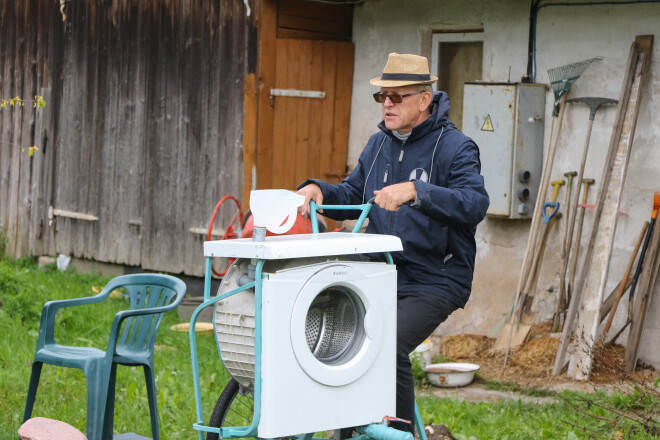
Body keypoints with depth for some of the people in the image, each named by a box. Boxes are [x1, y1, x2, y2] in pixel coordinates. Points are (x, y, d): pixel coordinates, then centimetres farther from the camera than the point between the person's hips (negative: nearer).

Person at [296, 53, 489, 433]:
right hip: (381, 274, 7)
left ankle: (402, 432, -10)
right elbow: (351, 197, 20)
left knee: (390, 346, -27)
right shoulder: (379, 144, 13)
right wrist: (319, 190, -3)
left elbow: (476, 203, -27)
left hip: (434, 283, -7)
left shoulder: (455, 147, -10)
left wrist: (416, 191, -40)